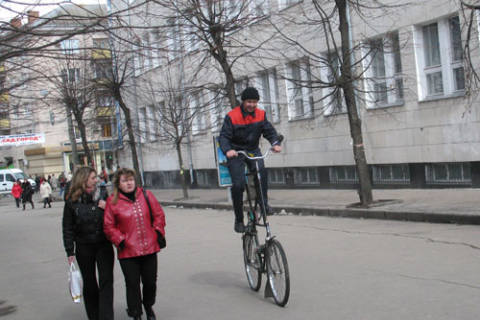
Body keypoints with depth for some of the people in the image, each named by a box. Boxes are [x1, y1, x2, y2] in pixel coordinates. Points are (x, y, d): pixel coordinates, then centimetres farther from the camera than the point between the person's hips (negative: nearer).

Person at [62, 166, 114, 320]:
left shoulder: (102, 196, -2)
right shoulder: (72, 202, -4)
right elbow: (67, 228, 0)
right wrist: (70, 252, -2)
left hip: (103, 245, 0)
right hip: (83, 248, 0)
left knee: (106, 281, -6)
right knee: (89, 283, 10)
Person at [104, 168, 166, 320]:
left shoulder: (146, 195, 3)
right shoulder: (112, 201, -3)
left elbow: (159, 214, 10)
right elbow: (109, 227, 0)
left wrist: (158, 232, 1)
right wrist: (120, 241, -8)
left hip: (150, 248, 2)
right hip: (128, 251, -2)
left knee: (150, 281, 12)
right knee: (132, 284, 1)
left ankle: (148, 306, 40)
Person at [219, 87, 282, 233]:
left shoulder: (261, 115, -3)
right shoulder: (232, 116, -15)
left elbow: (269, 131, -5)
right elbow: (224, 136, -19)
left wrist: (275, 144, -26)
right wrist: (227, 150, -39)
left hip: (253, 150, 3)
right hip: (236, 152, -3)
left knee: (261, 170, -30)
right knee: (238, 185, -13)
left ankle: (263, 203, -16)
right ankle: (239, 219, 3)